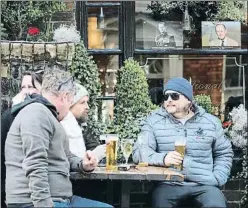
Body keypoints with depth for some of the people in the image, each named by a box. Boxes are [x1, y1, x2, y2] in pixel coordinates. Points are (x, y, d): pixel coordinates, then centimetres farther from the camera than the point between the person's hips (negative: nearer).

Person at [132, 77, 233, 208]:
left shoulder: (211, 122, 14)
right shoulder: (153, 121, 8)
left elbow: (224, 154, 25)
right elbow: (139, 152, -2)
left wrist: (217, 179, 7)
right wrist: (163, 158, -21)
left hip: (204, 185, 1)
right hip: (168, 185, -1)